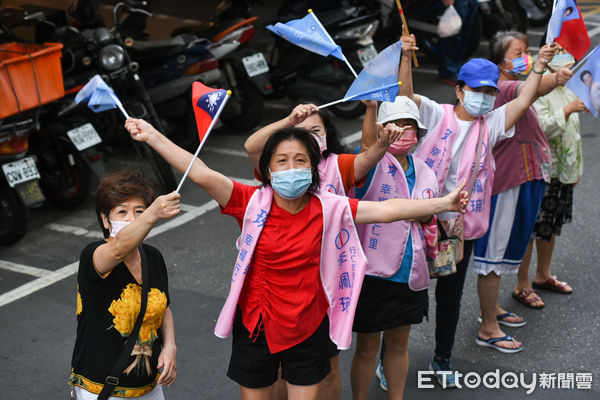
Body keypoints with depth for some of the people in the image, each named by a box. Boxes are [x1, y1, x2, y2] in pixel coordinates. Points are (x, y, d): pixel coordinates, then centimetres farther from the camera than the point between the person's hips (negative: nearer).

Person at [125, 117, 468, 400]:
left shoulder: (330, 208, -9)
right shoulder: (253, 203, -14)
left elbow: (386, 210, -11)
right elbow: (202, 174, -22)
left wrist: (443, 204, -16)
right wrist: (153, 137, -30)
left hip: (308, 328, 1)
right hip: (256, 327, 0)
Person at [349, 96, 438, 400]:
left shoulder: (423, 171, 7)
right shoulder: (374, 165, -12)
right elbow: (368, 146, -37)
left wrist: (424, 215, -5)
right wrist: (371, 107, -53)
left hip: (409, 273, 5)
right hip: (373, 272, -5)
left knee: (399, 345, 20)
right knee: (367, 348, 8)